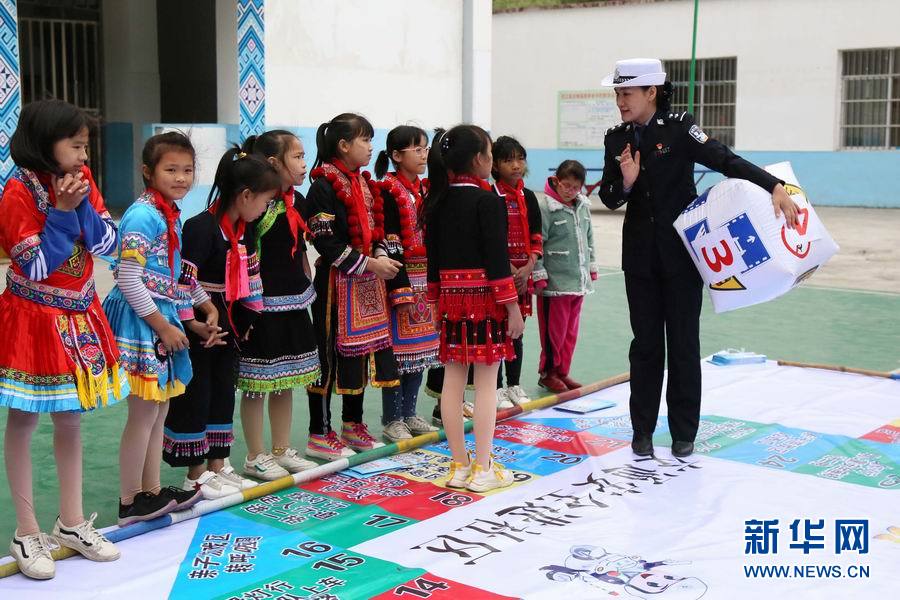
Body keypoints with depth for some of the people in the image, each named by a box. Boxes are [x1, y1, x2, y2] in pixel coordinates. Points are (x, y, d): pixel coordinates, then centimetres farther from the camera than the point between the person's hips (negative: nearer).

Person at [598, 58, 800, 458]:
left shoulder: (679, 128, -9)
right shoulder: (617, 139, 3)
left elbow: (725, 160, -19)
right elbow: (608, 197, 3)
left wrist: (774, 187, -32)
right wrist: (626, 183, -20)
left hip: (682, 251, -3)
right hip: (640, 255, 3)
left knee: (683, 342, 4)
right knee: (645, 342, 8)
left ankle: (684, 432, 15)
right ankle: (642, 429, 17)